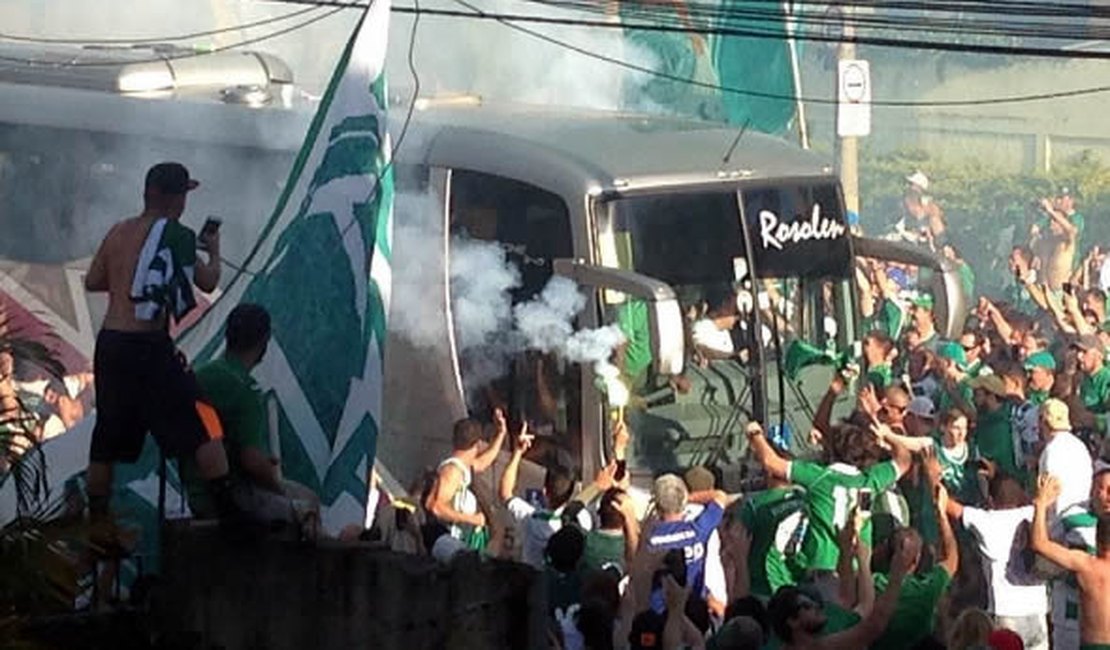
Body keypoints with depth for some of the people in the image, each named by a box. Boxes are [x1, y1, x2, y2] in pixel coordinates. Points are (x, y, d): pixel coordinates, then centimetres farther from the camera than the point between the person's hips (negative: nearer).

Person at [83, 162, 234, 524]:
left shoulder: (118, 232, 10)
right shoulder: (174, 234, -7)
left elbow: (92, 282, 20)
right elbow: (208, 282, 0)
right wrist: (214, 251, 18)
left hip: (110, 344, 7)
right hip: (149, 348, -7)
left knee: (107, 439, 15)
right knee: (203, 428, -2)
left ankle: (96, 521, 19)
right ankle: (230, 515, -7)